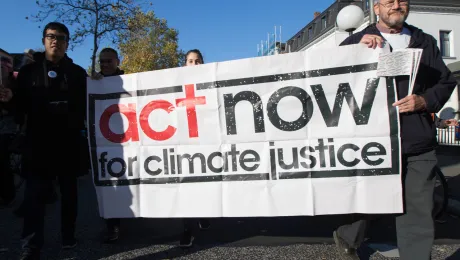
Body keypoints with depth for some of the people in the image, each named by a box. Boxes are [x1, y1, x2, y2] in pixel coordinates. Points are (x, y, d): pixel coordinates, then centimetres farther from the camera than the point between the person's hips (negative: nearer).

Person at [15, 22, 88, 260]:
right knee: (35, 194, -5)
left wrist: (77, 128, -2)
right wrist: (23, 127, -8)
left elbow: (85, 106, 8)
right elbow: (20, 104, 3)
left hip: (69, 142, 1)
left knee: (69, 192, 11)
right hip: (38, 142, -1)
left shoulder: (78, 73, 9)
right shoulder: (29, 70, 7)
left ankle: (69, 237, 24)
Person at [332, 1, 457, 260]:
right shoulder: (357, 41, 8)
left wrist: (425, 101, -4)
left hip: (419, 144, 3)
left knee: (418, 211, 6)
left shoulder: (425, 42, 17)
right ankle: (348, 238, 39)